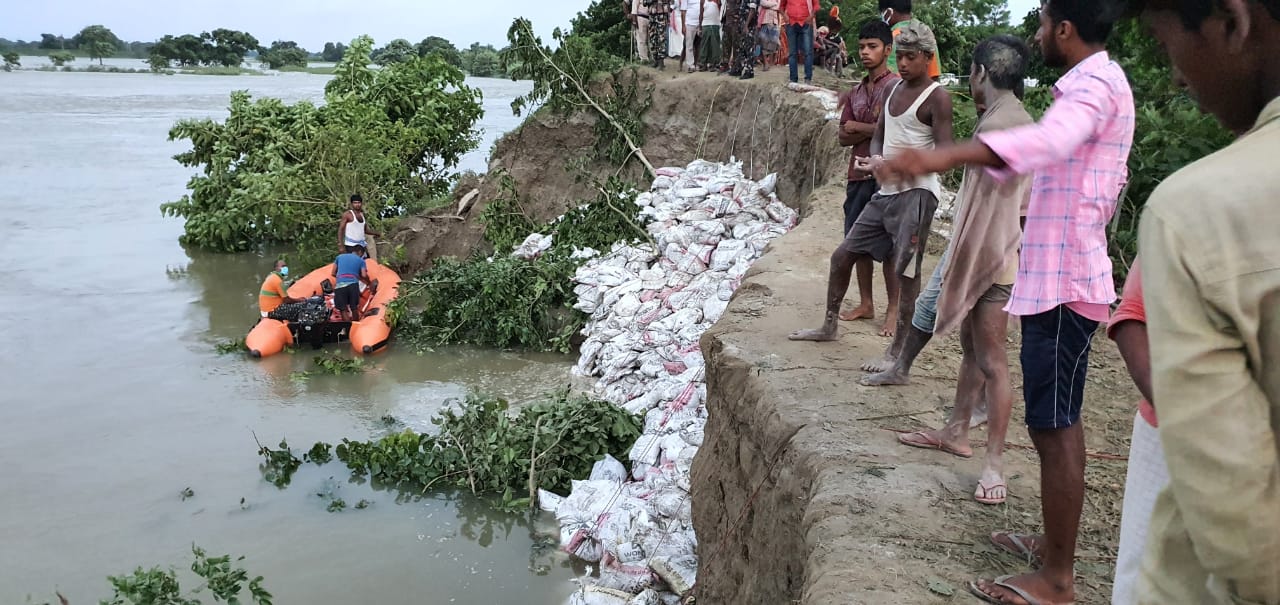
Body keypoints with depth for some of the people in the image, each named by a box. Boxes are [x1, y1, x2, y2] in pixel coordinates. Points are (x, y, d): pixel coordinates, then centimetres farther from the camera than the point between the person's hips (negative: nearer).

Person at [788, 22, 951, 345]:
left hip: (916, 193, -8)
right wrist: (874, 158, -5)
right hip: (885, 192, 8)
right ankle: (829, 326, 28)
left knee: (906, 271, -6)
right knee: (842, 255, 12)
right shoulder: (894, 89, 13)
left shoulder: (937, 97, -10)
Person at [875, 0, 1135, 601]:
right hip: (1063, 275, 11)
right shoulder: (1102, 83, 18)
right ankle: (1057, 545, 29)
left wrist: (943, 156, -53)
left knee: (1054, 425, -6)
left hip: (1062, 284, -11)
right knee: (1056, 421, 17)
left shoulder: (1094, 83, -15)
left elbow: (1049, 139, -39)